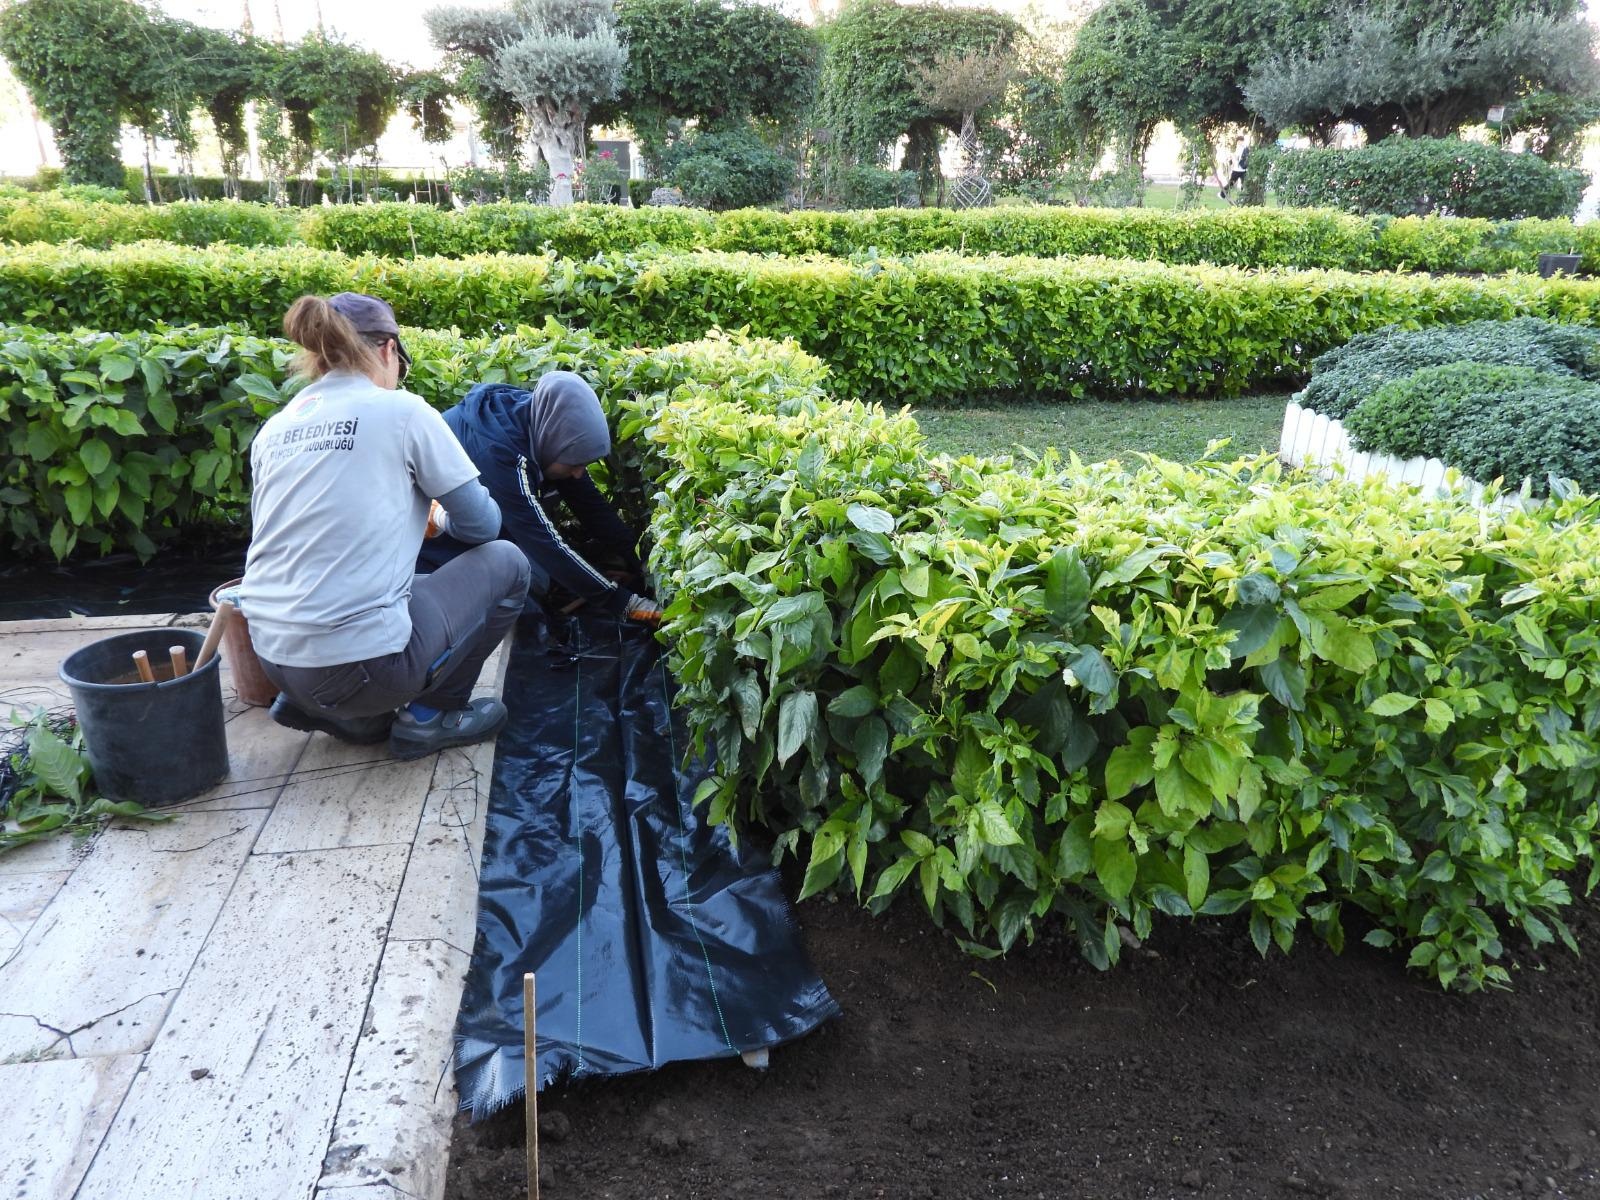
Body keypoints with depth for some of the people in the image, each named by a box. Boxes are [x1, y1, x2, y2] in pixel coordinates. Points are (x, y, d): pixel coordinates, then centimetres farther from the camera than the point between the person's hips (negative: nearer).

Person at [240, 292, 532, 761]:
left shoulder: (274, 429, 10)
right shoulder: (401, 410, -5)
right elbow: (481, 524, 0)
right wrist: (440, 518, 23)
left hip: (272, 656, 7)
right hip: (359, 661, -7)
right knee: (506, 563, 13)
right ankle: (430, 716, 13)